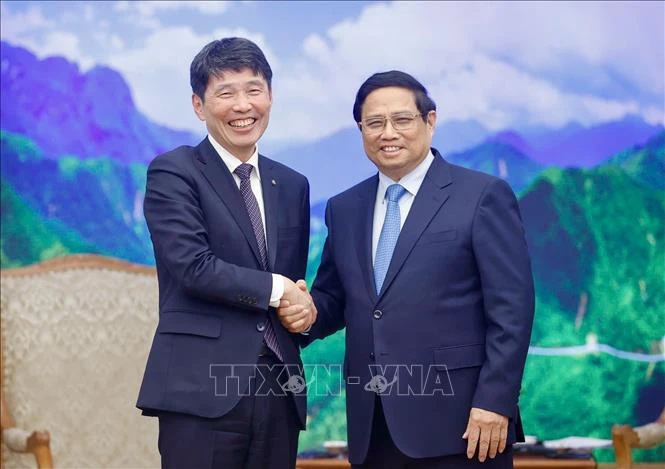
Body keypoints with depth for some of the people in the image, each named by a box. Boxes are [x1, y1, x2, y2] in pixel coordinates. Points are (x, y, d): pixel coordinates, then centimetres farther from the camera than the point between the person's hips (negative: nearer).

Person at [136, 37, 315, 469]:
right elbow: (193, 267, -14)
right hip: (203, 387, -5)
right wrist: (275, 289, -5)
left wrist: (302, 306, 0)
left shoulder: (293, 186, 17)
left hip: (279, 389, 6)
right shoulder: (173, 173, -2)